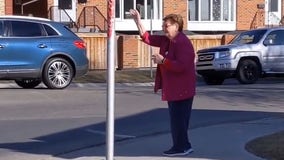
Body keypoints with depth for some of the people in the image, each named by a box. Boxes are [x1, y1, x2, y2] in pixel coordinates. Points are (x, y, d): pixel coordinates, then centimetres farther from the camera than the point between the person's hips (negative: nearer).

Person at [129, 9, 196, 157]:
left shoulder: (183, 43, -19)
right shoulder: (166, 40, 11)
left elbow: (181, 66, -27)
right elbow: (147, 38, 16)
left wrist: (163, 61, -19)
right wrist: (138, 21, 7)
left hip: (181, 89, -10)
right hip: (173, 88, 10)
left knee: (178, 119, -4)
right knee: (177, 118, 14)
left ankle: (181, 147, 4)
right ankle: (182, 146, 22)